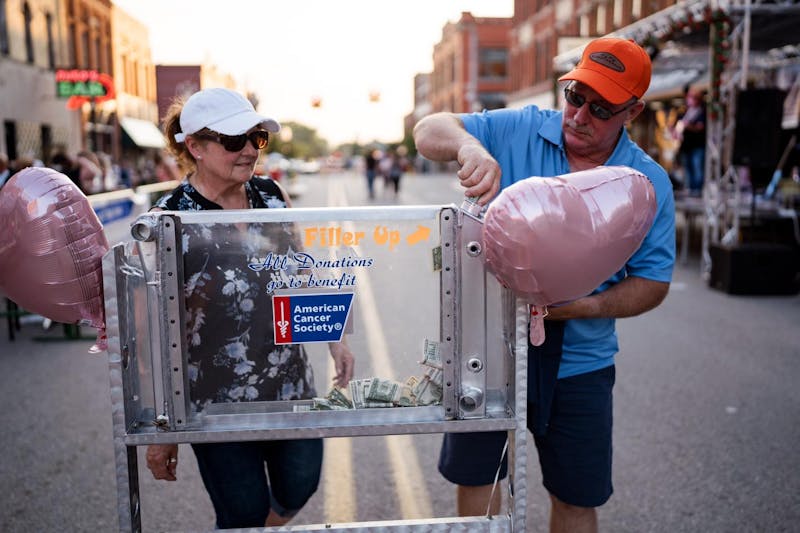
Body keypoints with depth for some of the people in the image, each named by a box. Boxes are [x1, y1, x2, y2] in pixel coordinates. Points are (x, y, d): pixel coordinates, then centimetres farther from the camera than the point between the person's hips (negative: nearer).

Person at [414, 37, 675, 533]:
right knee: (475, 476, 17)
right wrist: (468, 145, -32)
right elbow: (428, 130, -9)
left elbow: (653, 282, -4)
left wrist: (586, 307, -22)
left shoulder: (649, 183, -5)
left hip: (579, 360, 0)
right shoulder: (519, 130, -6)